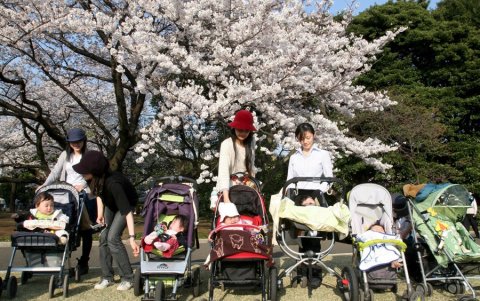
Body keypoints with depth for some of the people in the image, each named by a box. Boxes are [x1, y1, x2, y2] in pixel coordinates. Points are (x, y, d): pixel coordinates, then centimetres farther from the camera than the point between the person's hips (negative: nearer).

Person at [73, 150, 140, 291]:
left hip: (127, 203, -6)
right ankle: (107, 277, 11)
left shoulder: (112, 183, -43)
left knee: (113, 237, -17)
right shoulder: (96, 179, -25)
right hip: (110, 203, 6)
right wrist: (100, 213, -10)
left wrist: (132, 237, -47)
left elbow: (126, 210, -43)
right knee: (103, 237, -1)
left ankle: (128, 278, -6)